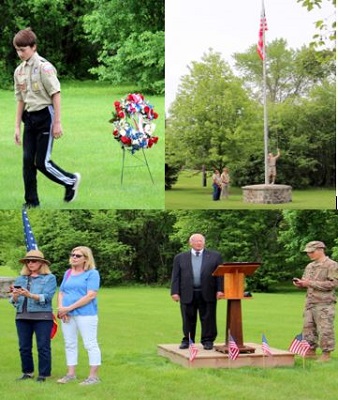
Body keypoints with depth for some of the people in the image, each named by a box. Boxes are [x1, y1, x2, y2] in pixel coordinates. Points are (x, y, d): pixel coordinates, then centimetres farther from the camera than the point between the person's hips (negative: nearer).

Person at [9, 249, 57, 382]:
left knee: (43, 347, -4)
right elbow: (14, 301, 12)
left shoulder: (49, 278, 2)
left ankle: (43, 374, 1)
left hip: (42, 316, -5)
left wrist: (30, 295, -24)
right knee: (24, 347, 6)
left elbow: (46, 297, -11)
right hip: (22, 316, 5)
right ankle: (27, 372, 15)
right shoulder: (21, 279, 16)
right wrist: (15, 295, -12)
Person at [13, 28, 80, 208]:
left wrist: (57, 123, -14)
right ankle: (31, 201, 12)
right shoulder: (19, 71, 8)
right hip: (29, 118, 6)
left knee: (42, 162, -6)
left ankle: (71, 181, 17)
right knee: (27, 160, 3)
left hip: (45, 116, -6)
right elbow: (21, 100, 14)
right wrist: (17, 126, 12)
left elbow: (56, 95, -12)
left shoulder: (44, 67, -13)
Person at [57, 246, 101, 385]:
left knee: (90, 344, -4)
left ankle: (93, 376, -3)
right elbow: (61, 293, 15)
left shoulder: (92, 273, -6)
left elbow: (91, 295, -15)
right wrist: (61, 308, -6)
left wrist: (70, 308, -17)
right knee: (70, 344, 10)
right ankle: (71, 374, 18)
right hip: (67, 315, 7)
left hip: (85, 314, -7)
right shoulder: (68, 273, 14)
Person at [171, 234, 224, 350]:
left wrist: (220, 290, -7)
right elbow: (176, 276, 8)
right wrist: (175, 292, -3)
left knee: (208, 318, 0)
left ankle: (208, 341, 7)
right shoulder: (180, 257, 12)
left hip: (207, 294, -1)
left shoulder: (215, 256, 10)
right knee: (188, 319, 5)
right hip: (187, 294, 1)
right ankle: (187, 340, 15)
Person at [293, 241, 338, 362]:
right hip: (310, 303, 8)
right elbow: (306, 281, 27)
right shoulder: (310, 266, 18)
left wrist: (311, 283, -18)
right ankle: (311, 351, 18)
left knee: (325, 330, -7)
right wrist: (300, 283, 1)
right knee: (308, 328, 9)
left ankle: (326, 354, -1)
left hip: (324, 304, -8)